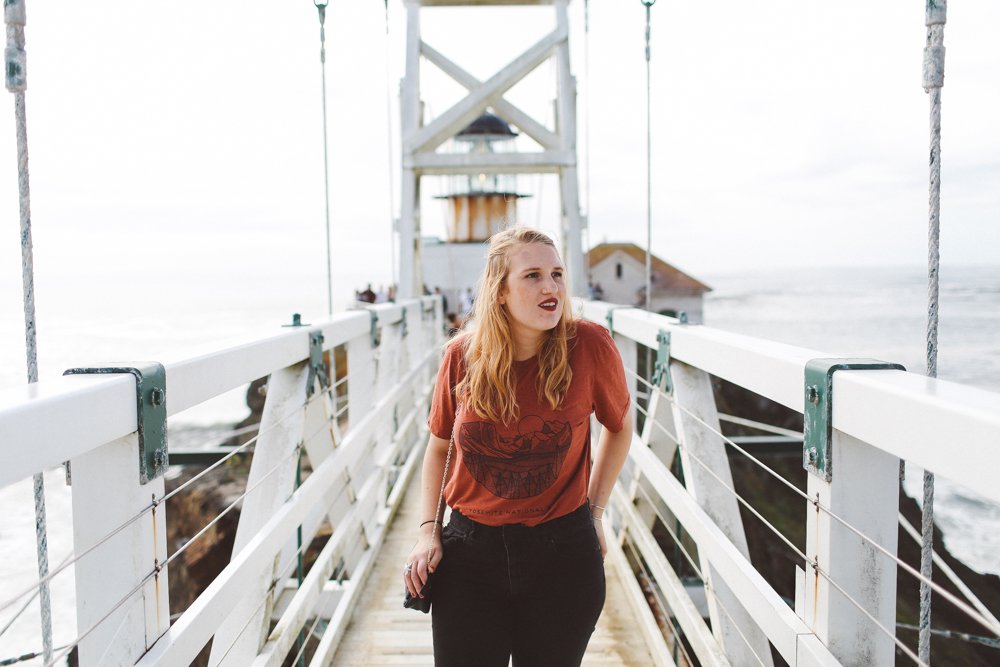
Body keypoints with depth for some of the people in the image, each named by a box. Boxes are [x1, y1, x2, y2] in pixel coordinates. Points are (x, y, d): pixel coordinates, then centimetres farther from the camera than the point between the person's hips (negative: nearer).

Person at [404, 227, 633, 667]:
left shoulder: (590, 346, -13)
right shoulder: (463, 355, -7)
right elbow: (440, 445, 8)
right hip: (469, 552, 1)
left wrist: (594, 509, 5)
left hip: (563, 552, -1)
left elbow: (619, 427, 6)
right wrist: (428, 531, 1)